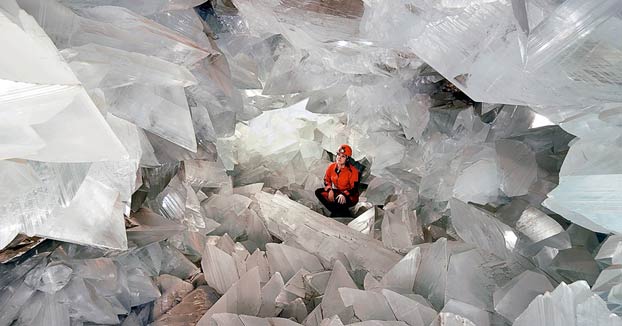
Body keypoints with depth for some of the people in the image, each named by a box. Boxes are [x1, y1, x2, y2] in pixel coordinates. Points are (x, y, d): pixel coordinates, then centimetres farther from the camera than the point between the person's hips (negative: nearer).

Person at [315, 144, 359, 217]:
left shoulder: (352, 171, -19)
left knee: (340, 201, -38)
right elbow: (326, 180, 7)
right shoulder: (331, 166, -4)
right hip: (336, 191, 6)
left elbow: (354, 189, -19)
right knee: (318, 192, -13)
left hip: (350, 196, -6)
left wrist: (344, 195, -36)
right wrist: (330, 190, -12)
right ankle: (337, 211, -12)